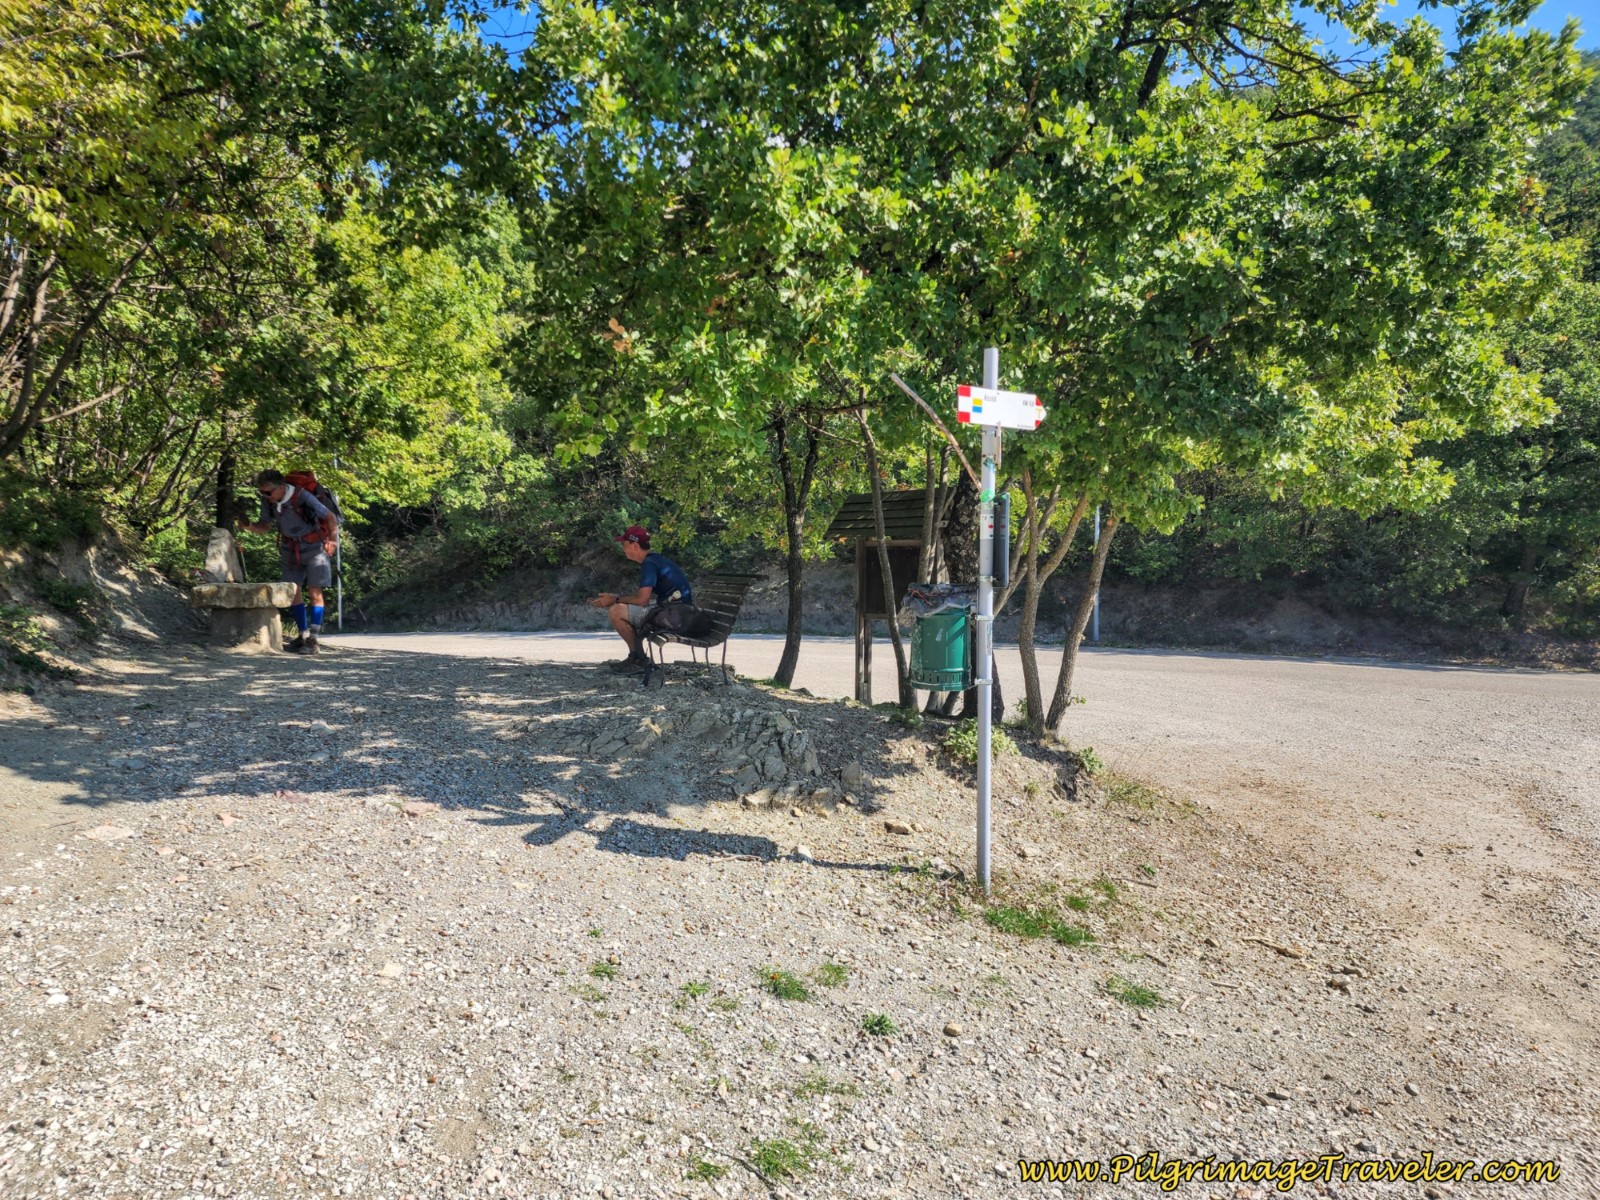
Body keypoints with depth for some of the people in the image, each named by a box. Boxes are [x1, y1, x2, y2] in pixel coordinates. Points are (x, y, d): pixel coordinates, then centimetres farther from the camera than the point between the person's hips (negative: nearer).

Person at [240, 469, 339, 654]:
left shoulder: (302, 497, -25)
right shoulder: (268, 501, -6)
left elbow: (330, 517, -16)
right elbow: (265, 526, 5)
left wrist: (331, 541, -12)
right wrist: (249, 526, -15)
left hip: (314, 547, -6)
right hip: (291, 549, 6)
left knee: (314, 592, -7)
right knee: (293, 591, 4)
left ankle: (312, 640, -6)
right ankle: (303, 635, 15)